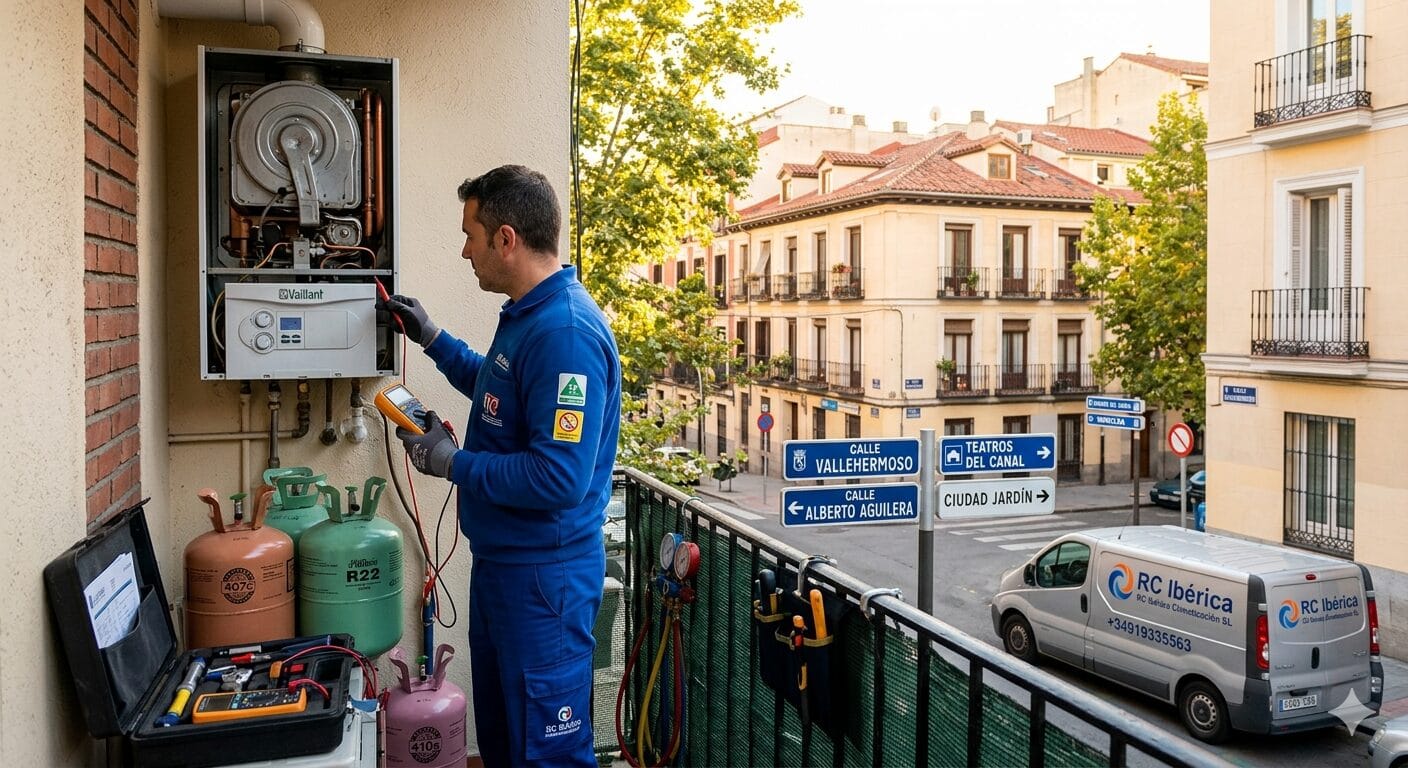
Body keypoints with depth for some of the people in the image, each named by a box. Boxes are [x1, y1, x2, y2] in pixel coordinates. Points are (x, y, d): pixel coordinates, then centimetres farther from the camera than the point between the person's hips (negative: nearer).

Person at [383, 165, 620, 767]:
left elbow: (558, 479, -31)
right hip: (500, 559, 10)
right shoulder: (524, 314, 8)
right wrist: (431, 338, 22)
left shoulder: (567, 332, -25)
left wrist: (450, 462, -19)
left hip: (545, 576, -10)